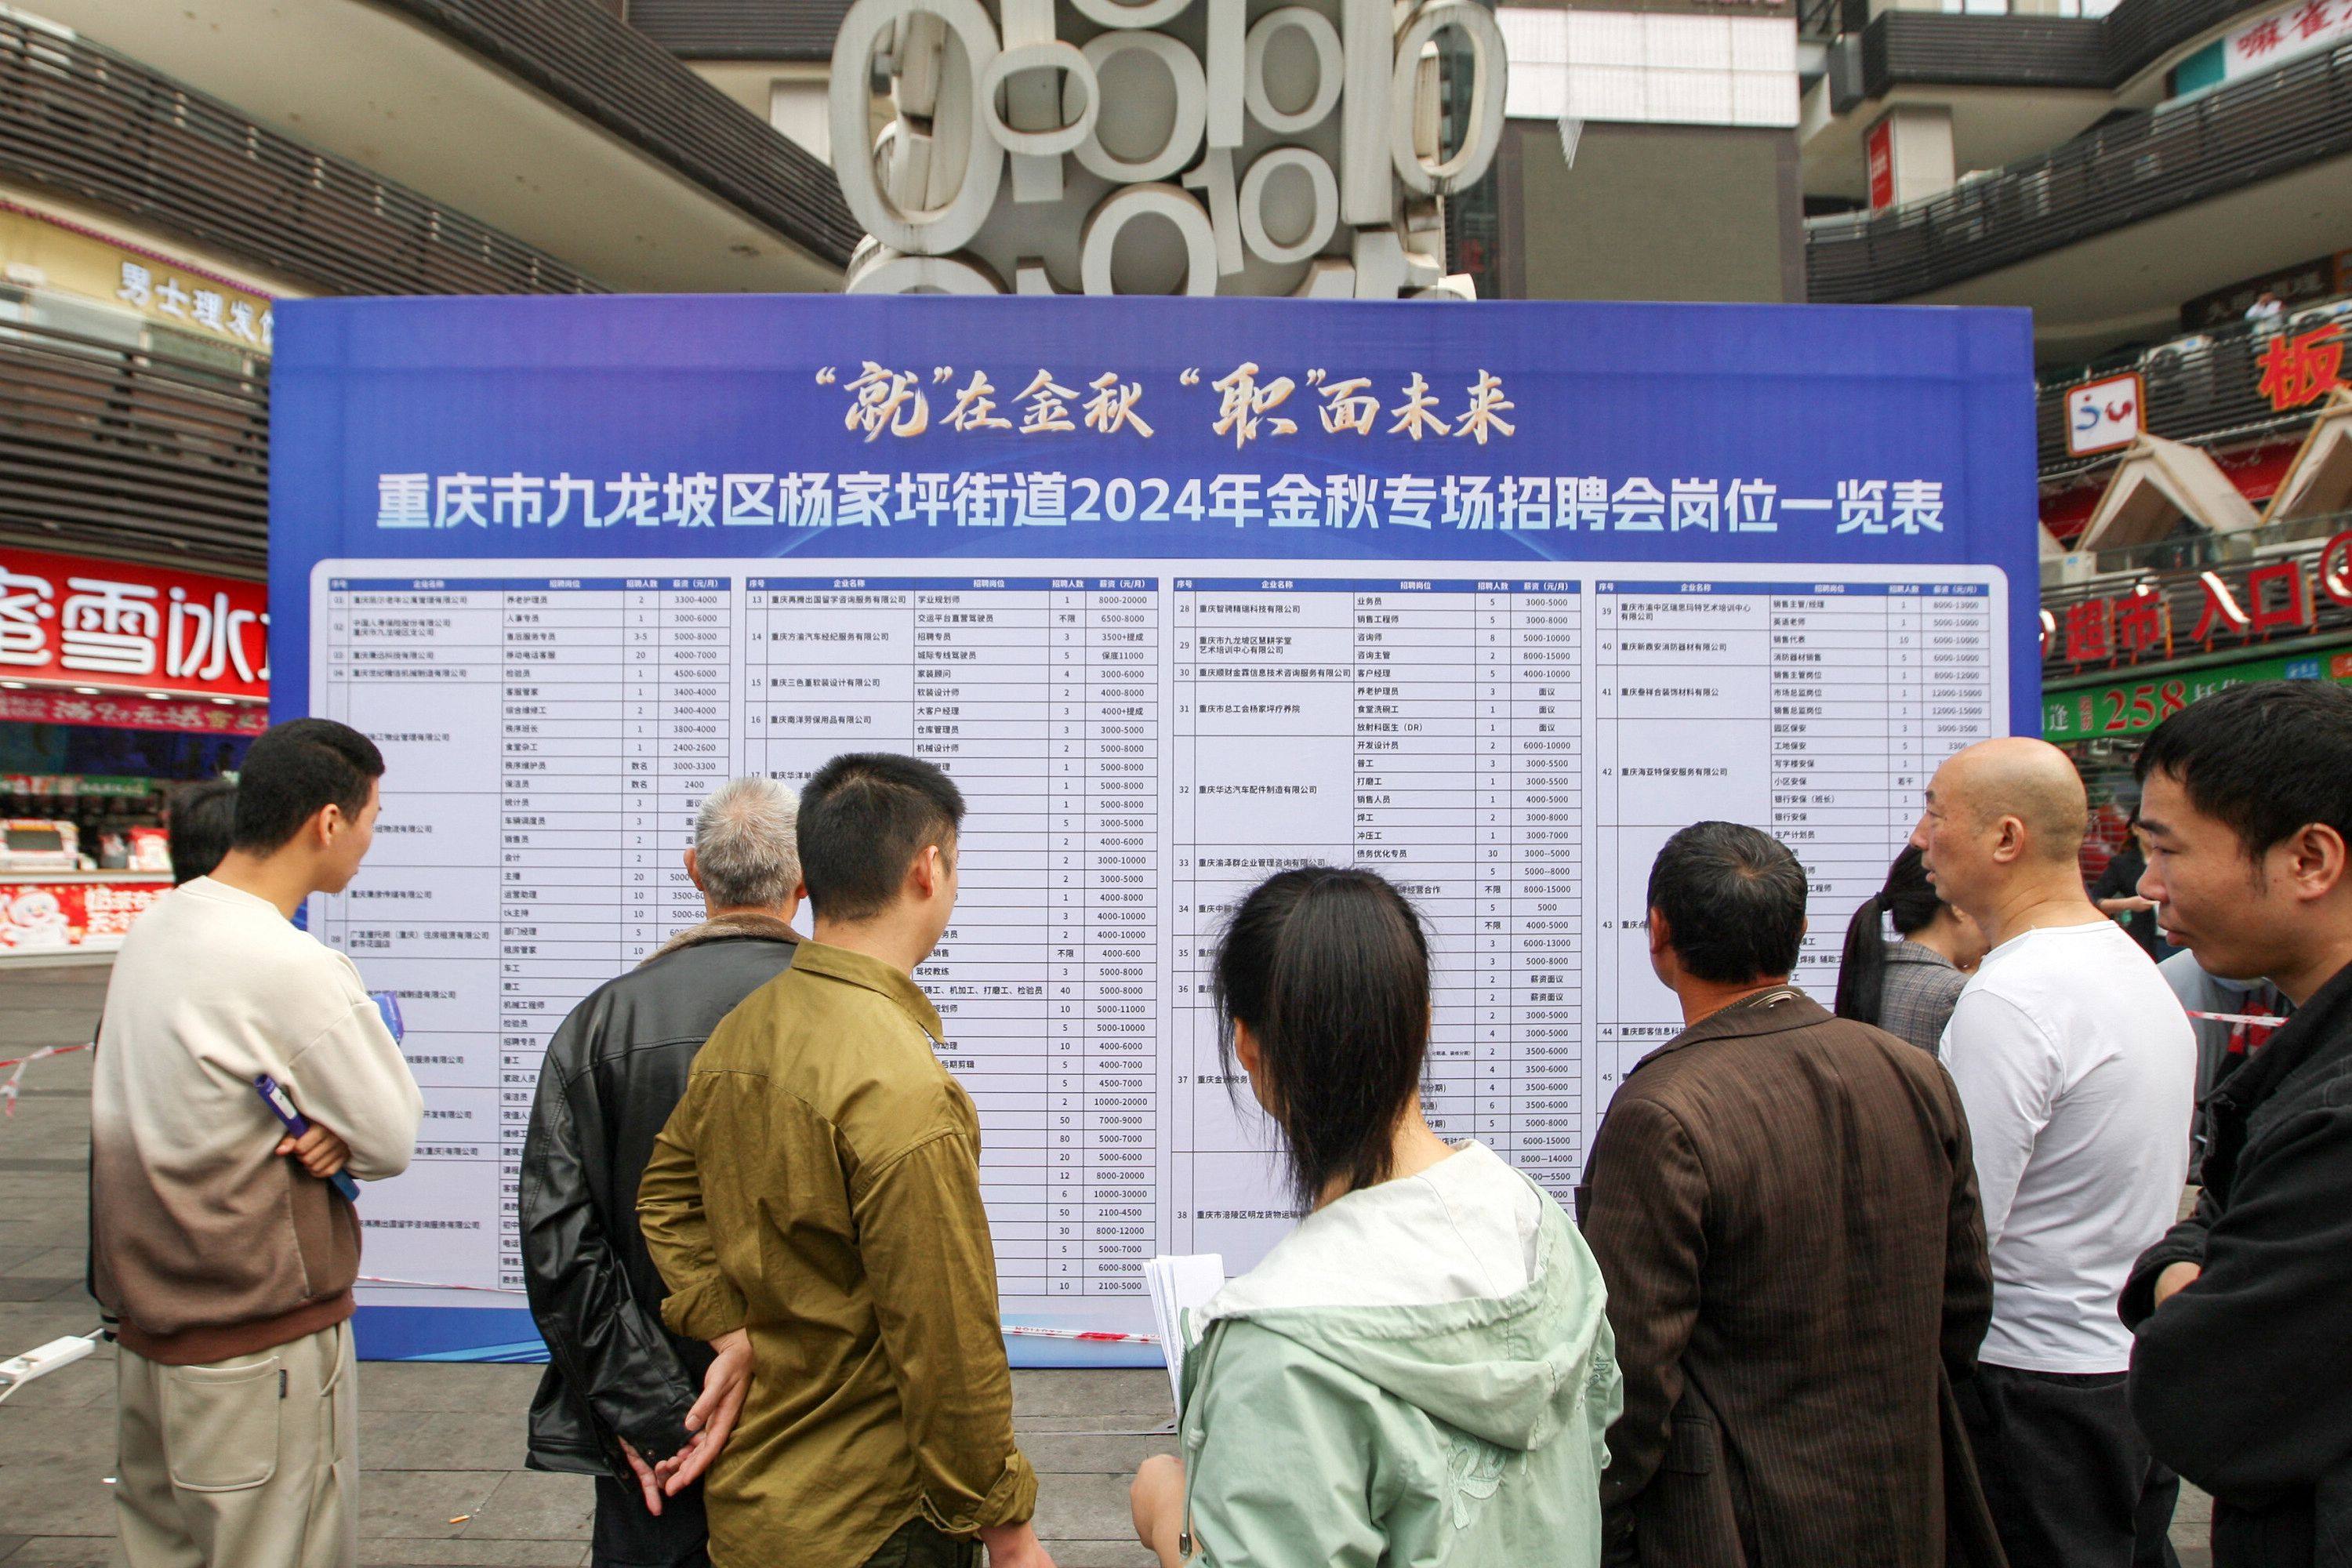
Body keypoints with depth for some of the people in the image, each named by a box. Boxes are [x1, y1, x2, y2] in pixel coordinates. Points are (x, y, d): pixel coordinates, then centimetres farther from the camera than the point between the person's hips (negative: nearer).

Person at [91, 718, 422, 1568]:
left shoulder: (153, 930, 4)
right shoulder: (291, 967, -24)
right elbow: (394, 1141, -16)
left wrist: (328, 1124, -9)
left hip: (146, 1323, 9)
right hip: (259, 1349, -9)